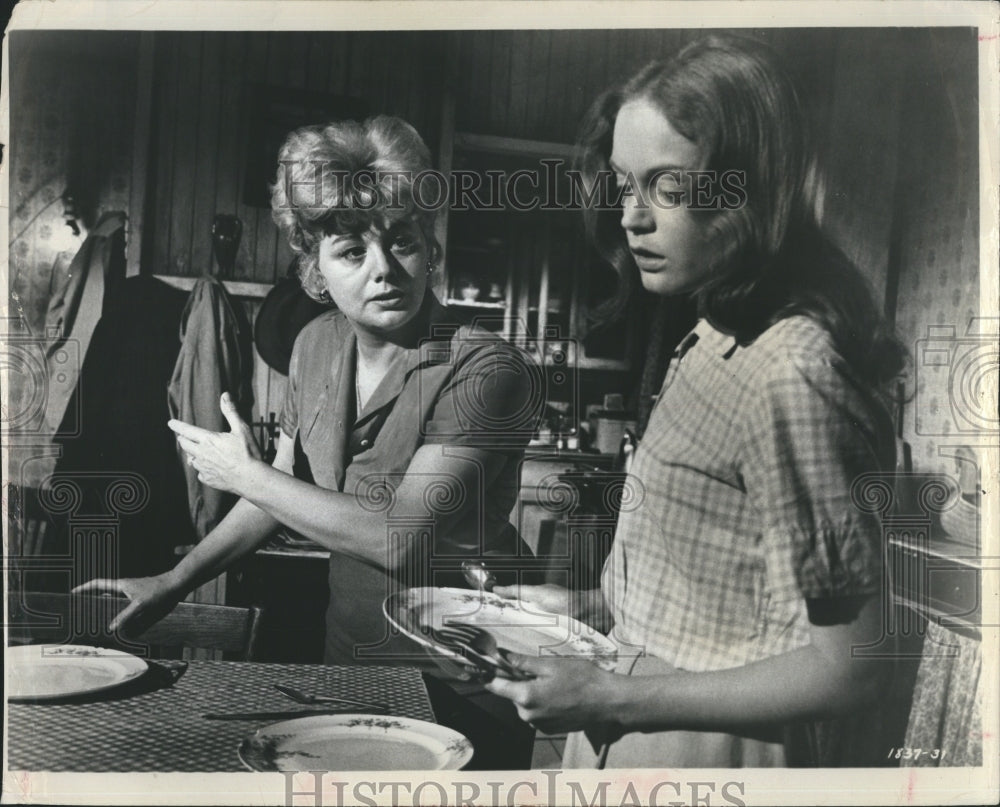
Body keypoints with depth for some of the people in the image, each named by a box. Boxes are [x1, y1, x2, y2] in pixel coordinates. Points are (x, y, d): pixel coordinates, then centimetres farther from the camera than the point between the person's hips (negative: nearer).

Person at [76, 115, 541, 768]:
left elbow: (400, 537, -29)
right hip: (347, 649, 7)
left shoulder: (484, 370, -25)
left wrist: (244, 473, -18)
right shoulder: (318, 345, -1)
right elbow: (282, 486, 10)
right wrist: (174, 582, 5)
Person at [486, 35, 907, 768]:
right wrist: (591, 604, 6)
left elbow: (845, 668, -23)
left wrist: (615, 701, -22)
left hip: (713, 746, -7)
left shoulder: (790, 375, -26)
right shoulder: (719, 339, -1)